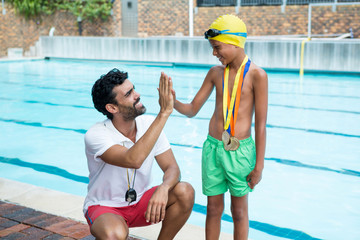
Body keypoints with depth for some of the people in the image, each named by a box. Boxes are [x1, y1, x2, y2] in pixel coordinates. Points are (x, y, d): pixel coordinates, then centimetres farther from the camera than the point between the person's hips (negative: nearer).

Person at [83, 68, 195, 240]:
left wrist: (163, 188, -35)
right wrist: (164, 112, -42)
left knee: (185, 192, -20)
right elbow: (133, 160, -43)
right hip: (104, 207, -5)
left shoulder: (149, 124, -9)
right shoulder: (95, 135, -25)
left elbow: (172, 168, -10)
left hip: (139, 202, 5)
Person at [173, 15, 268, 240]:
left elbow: (261, 123, -8)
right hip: (213, 147, 4)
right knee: (214, 208, 12)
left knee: (239, 210, 9)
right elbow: (192, 110, 9)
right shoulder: (215, 72, 5)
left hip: (240, 150, -4)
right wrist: (173, 102, -12)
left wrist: (259, 164, -8)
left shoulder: (257, 75, -9)